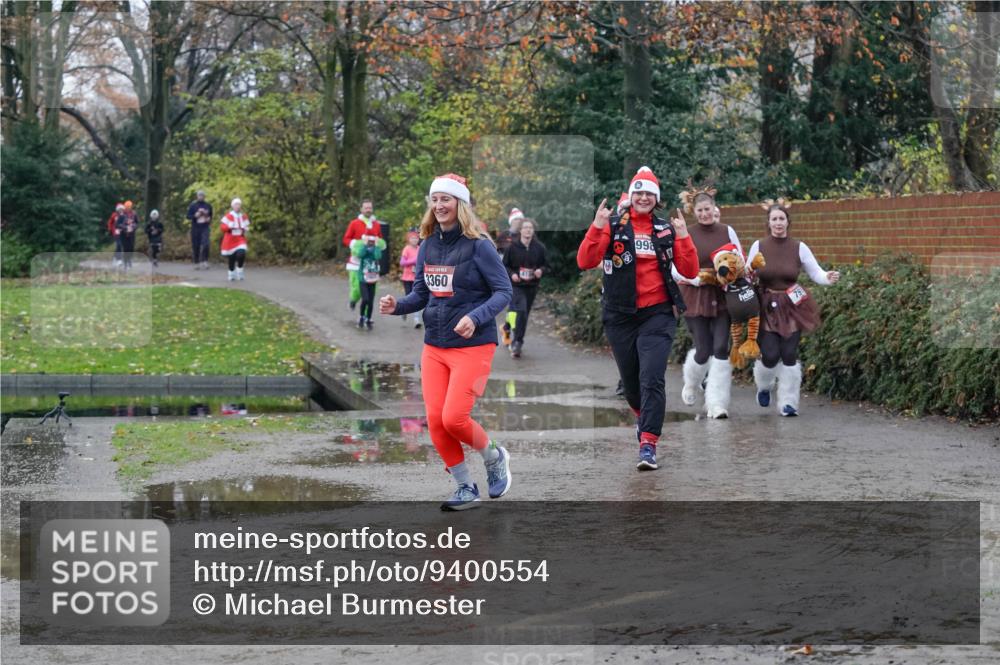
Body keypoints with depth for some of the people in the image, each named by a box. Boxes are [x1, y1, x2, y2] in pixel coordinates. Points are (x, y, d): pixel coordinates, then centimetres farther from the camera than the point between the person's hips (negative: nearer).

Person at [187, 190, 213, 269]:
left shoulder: (208, 205, 7)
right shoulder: (193, 205, 1)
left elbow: (211, 215, 22)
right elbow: (188, 216, 0)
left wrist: (209, 219, 2)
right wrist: (195, 215, -17)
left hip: (205, 228, 0)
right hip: (195, 228, 0)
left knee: (205, 244, -19)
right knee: (195, 246, 2)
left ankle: (204, 262, -14)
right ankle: (196, 263, 13)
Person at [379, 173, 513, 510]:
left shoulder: (478, 245, -10)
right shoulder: (428, 246, 7)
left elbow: (503, 291, -10)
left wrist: (475, 317, -25)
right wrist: (397, 306, -5)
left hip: (472, 346, -6)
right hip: (434, 346, 6)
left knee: (454, 418, -14)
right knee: (435, 420, -1)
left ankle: (495, 458, 17)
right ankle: (465, 489, 15)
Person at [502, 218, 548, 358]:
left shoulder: (539, 247, 2)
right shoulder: (513, 247, -4)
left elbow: (546, 264, 11)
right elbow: (505, 265, 3)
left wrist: (541, 270, -11)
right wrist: (511, 274, -15)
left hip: (532, 287, 3)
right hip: (516, 285, -3)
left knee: (524, 314, 11)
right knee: (521, 312, -19)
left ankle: (517, 343, 25)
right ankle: (517, 342, -16)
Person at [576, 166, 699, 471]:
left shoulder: (666, 229, 7)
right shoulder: (613, 225, 1)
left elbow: (689, 271, 2)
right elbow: (585, 262, -12)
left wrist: (682, 236, -9)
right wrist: (597, 226, -22)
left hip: (657, 314, 0)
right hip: (621, 316, 1)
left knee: (652, 379, -14)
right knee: (630, 380, 13)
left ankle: (648, 445, -13)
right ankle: (641, 415, 45)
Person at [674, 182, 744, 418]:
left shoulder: (727, 231, 5)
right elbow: (675, 269, -1)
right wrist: (696, 278, -17)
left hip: (723, 297, 2)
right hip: (696, 297, -2)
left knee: (721, 348, -9)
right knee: (703, 351, -2)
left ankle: (716, 403, -5)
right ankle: (691, 383, 33)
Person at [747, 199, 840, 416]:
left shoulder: (799, 247, -1)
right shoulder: (758, 246, -1)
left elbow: (816, 273, -2)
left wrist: (828, 278, -23)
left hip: (792, 307, 1)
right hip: (767, 307, -1)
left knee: (789, 355, -4)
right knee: (770, 355, -9)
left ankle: (788, 402, 8)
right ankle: (764, 386, 25)